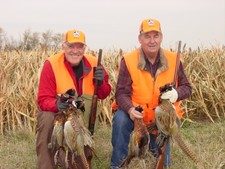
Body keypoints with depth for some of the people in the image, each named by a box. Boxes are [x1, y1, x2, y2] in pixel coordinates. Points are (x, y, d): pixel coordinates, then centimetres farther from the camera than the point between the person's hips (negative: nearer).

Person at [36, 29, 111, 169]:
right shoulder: (51, 64, -18)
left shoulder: (94, 63, -8)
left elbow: (103, 95, 0)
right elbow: (44, 99, -22)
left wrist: (100, 82, -23)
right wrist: (57, 104, -45)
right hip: (55, 111, -2)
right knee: (47, 119, -34)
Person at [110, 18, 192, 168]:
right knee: (120, 119, -36)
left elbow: (187, 88, -1)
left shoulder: (173, 60, -8)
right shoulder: (128, 61, -16)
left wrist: (176, 93, -26)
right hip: (136, 113, -2)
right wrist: (130, 109, -39)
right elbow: (122, 93, -17)